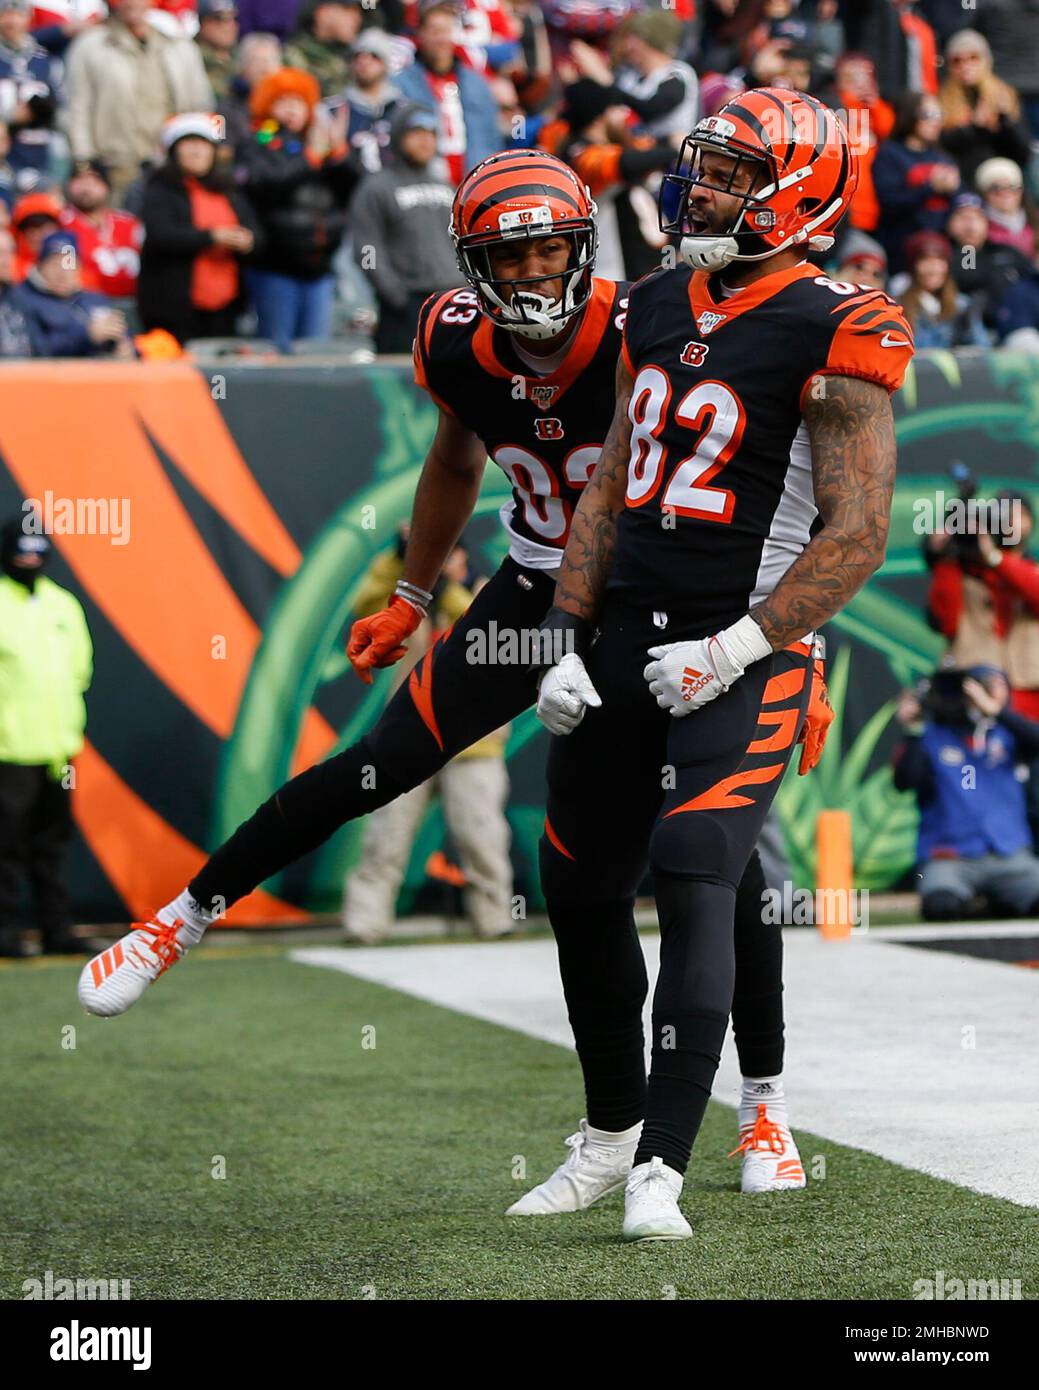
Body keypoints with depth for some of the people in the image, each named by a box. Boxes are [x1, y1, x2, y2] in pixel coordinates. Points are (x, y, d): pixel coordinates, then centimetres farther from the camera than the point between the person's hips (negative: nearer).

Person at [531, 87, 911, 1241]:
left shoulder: (832, 336, -12)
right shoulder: (657, 309, 9)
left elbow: (857, 533, -14)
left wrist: (734, 652, -17)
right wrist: (566, 645, 8)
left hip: (746, 652, -7)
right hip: (628, 633, 7)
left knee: (694, 889, -17)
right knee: (577, 888, 13)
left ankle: (661, 1173, -16)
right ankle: (615, 1128, 31)